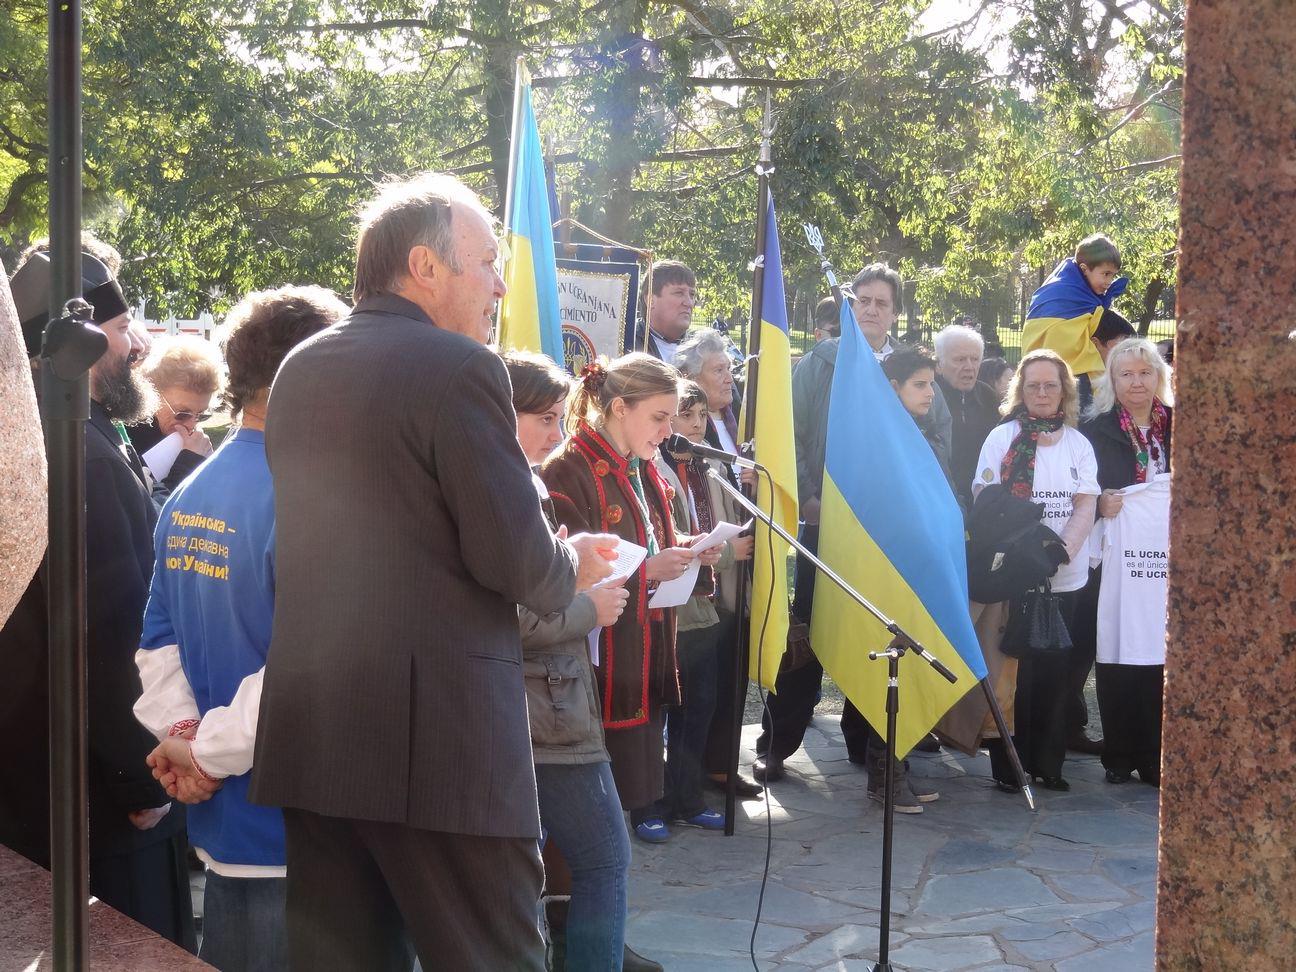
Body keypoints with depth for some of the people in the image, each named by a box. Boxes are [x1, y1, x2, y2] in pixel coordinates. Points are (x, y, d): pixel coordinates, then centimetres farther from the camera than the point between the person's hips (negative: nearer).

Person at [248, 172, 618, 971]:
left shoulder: (299, 369, 12)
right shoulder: (459, 366, -11)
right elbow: (515, 558, -15)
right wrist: (573, 568, 8)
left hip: (311, 727, 8)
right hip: (437, 730, -7)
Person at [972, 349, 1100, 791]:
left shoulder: (1078, 443, 10)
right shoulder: (1001, 438, 2)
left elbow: (1085, 506, 2)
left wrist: (1061, 550, -15)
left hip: (1066, 577, 3)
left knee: (1054, 671, 6)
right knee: (1012, 670, 0)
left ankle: (1048, 763, 15)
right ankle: (1008, 763, 10)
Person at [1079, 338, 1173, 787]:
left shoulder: (1179, 427, 11)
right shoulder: (1095, 431, 5)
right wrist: (1099, 504, -16)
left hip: (1169, 560, 1)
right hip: (1115, 561, -1)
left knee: (1161, 656, -3)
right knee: (1116, 658, -2)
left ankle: (1155, 758, 6)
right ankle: (1119, 755, 8)